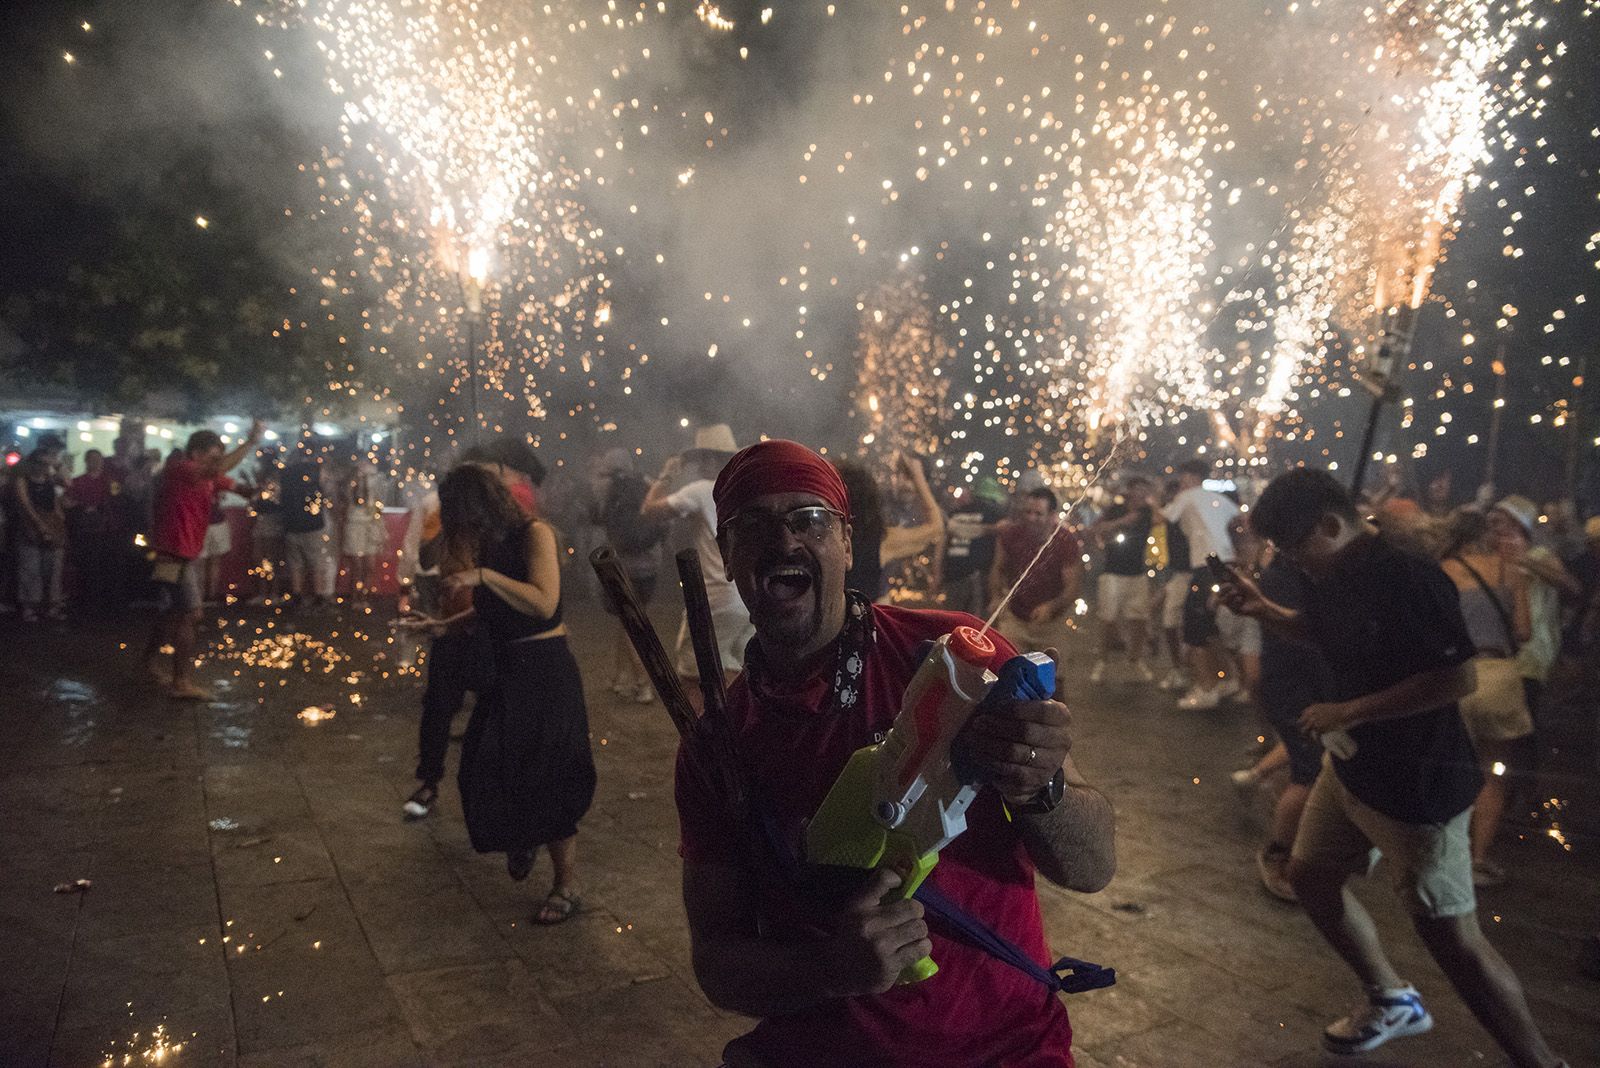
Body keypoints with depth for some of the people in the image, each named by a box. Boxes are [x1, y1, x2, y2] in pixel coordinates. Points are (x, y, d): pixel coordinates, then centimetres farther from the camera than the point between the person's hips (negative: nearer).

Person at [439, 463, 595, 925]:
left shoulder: (535, 534, -12)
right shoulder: (494, 545, 10)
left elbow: (544, 603, -26)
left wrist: (483, 575, -26)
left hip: (545, 674, -7)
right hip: (508, 674, 7)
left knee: (547, 780, -2)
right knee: (485, 770, 1)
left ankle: (567, 888, 13)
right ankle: (521, 841, 31)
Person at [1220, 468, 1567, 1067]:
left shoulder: (1408, 578, -25)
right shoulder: (1334, 576, 3)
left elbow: (1458, 678, -28)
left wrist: (1350, 711, -24)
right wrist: (1263, 610, 5)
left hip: (1418, 785, -9)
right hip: (1350, 766, 10)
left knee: (1451, 937, -1)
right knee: (1311, 873, 19)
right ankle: (1394, 1001, 38)